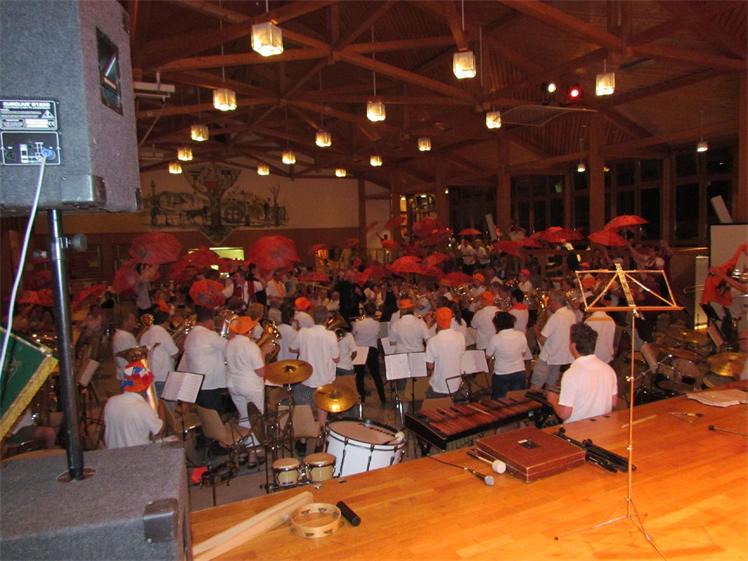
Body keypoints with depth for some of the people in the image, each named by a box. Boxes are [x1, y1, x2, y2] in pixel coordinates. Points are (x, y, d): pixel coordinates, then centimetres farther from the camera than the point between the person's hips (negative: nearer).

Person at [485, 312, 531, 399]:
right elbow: (524, 353, 5)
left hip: (501, 375, -3)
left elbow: (488, 356, -6)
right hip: (520, 373, 3)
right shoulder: (521, 335, -9)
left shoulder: (495, 338, -19)